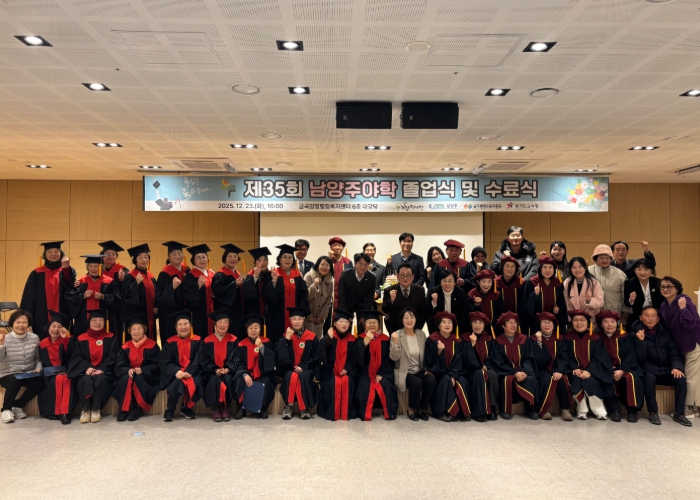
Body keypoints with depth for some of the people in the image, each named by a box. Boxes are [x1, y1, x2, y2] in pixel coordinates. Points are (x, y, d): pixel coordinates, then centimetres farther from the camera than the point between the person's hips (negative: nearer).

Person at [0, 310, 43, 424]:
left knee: (40, 381, -28)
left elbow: (38, 358, 8)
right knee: (14, 381, -36)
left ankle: (18, 405, -2)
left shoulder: (34, 338, 2)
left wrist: (38, 368, -10)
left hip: (29, 375, 3)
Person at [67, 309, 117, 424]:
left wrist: (101, 369, -18)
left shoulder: (111, 338, 8)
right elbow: (77, 357, 0)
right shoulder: (80, 339, 10)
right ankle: (85, 409, -20)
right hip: (85, 371, 1)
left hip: (103, 372, -1)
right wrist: (87, 367, -20)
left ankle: (96, 409, -21)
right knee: (86, 380, -34)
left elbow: (112, 357, -1)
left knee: (100, 379, -35)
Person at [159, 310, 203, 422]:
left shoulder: (198, 341, 2)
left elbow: (199, 360, -5)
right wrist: (176, 371, -24)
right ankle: (169, 410, -9)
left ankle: (186, 408, -2)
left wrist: (189, 372, -22)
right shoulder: (170, 342, 3)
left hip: (192, 373, 0)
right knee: (177, 383, -32)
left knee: (193, 384, -31)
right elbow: (165, 362, -5)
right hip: (175, 373, 0)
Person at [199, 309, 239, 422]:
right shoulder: (207, 341, 2)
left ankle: (226, 408, -20)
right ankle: (215, 409, -21)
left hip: (228, 372, 0)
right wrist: (215, 370, -18)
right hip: (212, 372, 0)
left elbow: (235, 359, -1)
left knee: (228, 379, -33)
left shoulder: (233, 340, 3)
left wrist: (228, 369, -20)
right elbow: (204, 361, -2)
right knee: (214, 380, -33)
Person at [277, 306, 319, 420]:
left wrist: (303, 367, -13)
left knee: (303, 376, -34)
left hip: (306, 369, 0)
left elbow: (315, 357, 1)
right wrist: (287, 339, -17)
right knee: (292, 376, -34)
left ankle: (305, 408, -19)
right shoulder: (285, 336, 2)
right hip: (289, 369, 0)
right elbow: (280, 356, -11)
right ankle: (288, 406, -18)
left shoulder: (312, 337, 0)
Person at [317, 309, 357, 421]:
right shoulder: (329, 336, 1)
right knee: (333, 383, -29)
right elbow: (321, 351, -14)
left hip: (346, 371, 2)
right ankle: (332, 412, -14)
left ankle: (346, 413, -15)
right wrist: (329, 338, -26)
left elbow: (353, 358, 6)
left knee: (348, 382, -27)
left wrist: (346, 369, -9)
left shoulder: (352, 339, 6)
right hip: (330, 370, -1)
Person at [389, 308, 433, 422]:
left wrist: (427, 369, 3)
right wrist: (395, 342, -30)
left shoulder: (421, 334, 5)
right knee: (417, 382, -31)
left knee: (431, 381, -25)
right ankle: (411, 409, -5)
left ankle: (423, 409, -3)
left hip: (420, 371, 4)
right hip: (404, 372, -4)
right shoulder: (396, 335, -8)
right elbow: (394, 357, -16)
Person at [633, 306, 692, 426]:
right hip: (648, 370, -4)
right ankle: (653, 412, -20)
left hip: (665, 370, 4)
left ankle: (679, 413, -10)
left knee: (681, 379, -25)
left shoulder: (665, 332, 7)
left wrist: (676, 367, -13)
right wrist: (640, 341, -25)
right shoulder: (635, 333, -5)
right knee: (649, 378, -36)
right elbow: (640, 358, -12)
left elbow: (674, 352, 5)